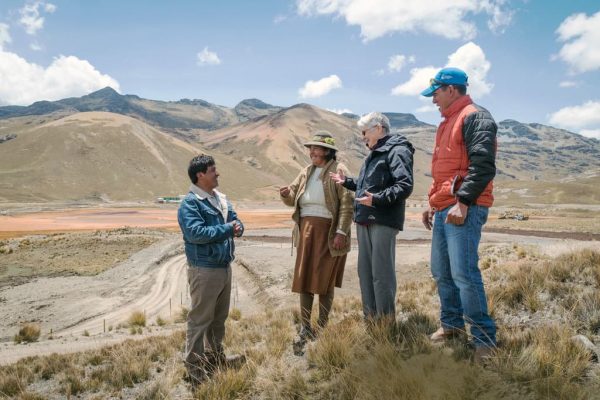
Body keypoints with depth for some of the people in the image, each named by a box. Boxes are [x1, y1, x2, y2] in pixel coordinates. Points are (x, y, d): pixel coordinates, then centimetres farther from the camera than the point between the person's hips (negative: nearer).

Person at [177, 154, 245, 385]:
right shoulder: (190, 203, -15)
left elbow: (236, 222, 13)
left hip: (225, 266, 9)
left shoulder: (221, 199, 13)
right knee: (200, 318, 0)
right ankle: (194, 365, 11)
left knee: (220, 316, 20)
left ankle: (215, 355, 37)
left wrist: (237, 227, -12)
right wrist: (227, 229, -20)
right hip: (205, 270, -9)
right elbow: (196, 233, -27)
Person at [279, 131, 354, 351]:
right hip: (306, 229, 6)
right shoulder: (306, 172, 15)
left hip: (328, 231, -6)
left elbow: (347, 204, -11)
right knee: (304, 278, 5)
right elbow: (293, 198, 19)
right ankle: (305, 328, 14)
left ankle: (322, 327, 14)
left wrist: (341, 232, -19)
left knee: (324, 280, 1)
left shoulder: (338, 170, -4)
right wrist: (286, 194, -5)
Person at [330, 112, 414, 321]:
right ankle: (370, 319, 22)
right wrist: (347, 182, 21)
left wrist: (378, 199, -28)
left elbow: (405, 186, -19)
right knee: (365, 272, 12)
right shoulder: (374, 155, 23)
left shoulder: (397, 151, -8)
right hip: (364, 221, 10)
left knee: (382, 274, -6)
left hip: (383, 221, -10)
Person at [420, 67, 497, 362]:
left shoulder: (475, 117, -6)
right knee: (441, 272, 11)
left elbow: (483, 164, -18)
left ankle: (484, 337, -1)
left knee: (464, 274, -12)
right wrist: (433, 204, 25)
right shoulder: (447, 124, 23)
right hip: (443, 209, 9)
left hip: (464, 209, -9)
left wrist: (462, 202, -23)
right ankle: (451, 324, 25)